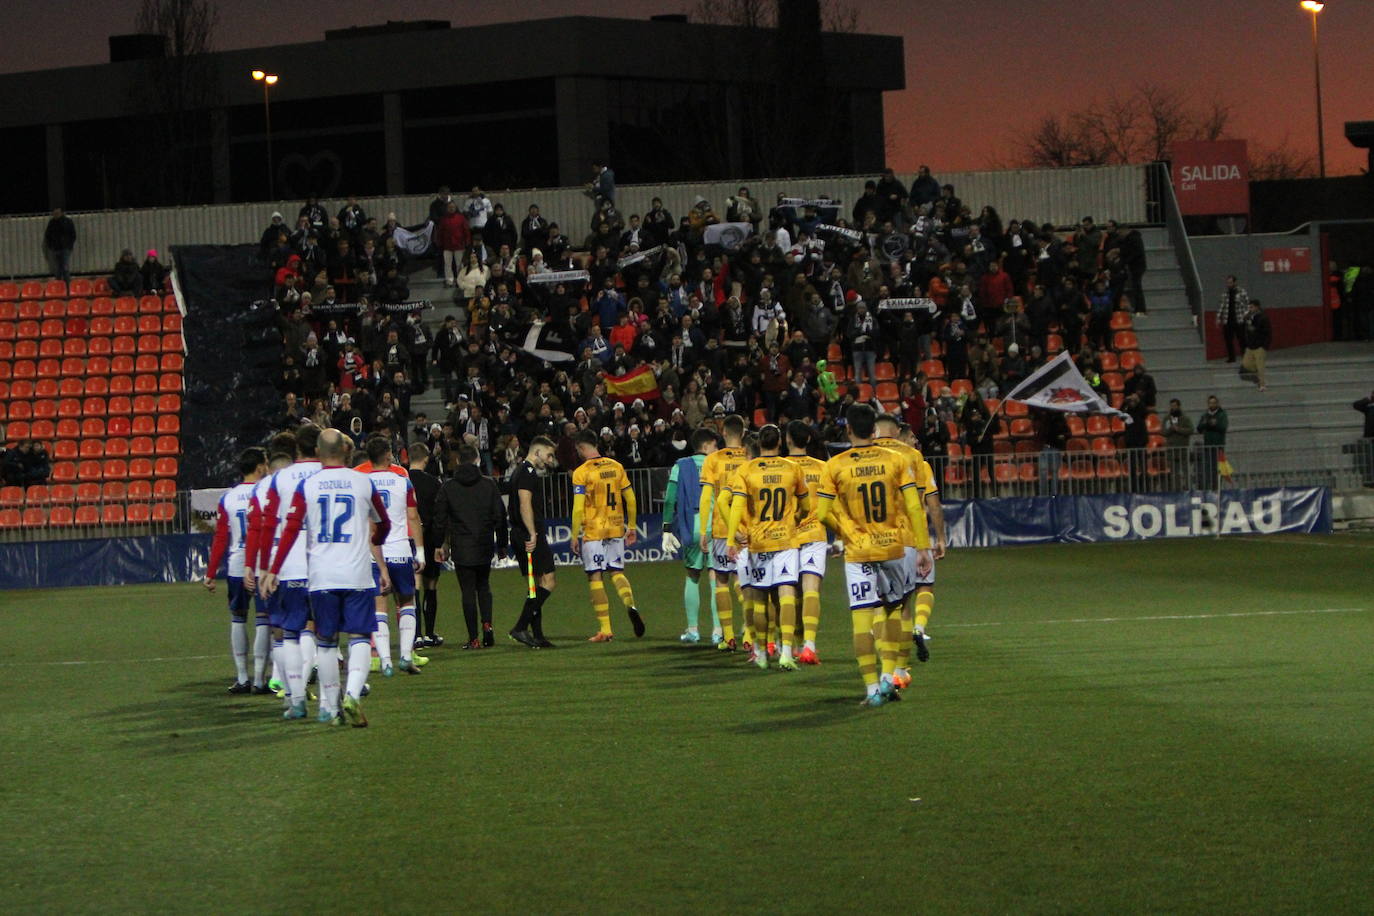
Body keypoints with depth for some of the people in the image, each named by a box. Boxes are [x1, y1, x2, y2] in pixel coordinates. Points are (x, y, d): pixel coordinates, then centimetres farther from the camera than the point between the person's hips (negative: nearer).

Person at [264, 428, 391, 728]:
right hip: (357, 574, -1)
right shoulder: (363, 482, 4)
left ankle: (330, 708, 13)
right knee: (359, 638, 0)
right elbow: (383, 525, 19)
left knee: (327, 641, 10)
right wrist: (373, 543, 42)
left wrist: (273, 570, 1)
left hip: (320, 576, 1)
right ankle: (352, 694, -23)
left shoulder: (306, 485, 1)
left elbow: (291, 529, -4)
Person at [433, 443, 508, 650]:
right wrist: (502, 544, 13)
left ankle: (474, 638, -1)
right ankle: (487, 624, -3)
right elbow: (500, 516, 4)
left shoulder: (448, 487, -1)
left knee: (468, 591, 1)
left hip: (461, 548, -2)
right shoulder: (489, 485, 2)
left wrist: (439, 545, 10)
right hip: (484, 547, 2)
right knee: (483, 586, 19)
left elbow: (440, 518, 1)